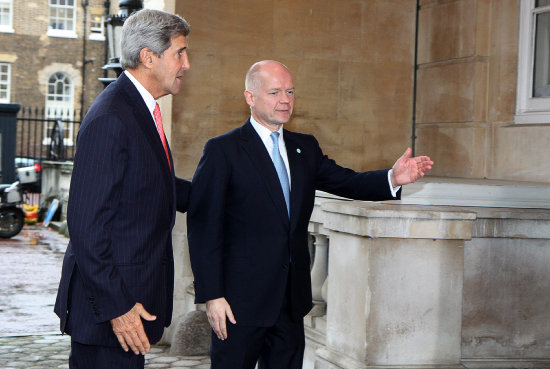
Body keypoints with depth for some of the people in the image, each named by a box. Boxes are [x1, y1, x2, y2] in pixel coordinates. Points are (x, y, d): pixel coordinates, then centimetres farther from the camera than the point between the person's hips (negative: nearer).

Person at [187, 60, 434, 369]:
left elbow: (346, 182, 4)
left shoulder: (305, 148, 14)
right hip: (241, 301, -6)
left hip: (293, 298, 6)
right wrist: (212, 296, -15)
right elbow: (204, 228, -9)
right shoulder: (222, 150, -5)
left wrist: (393, 178, -17)